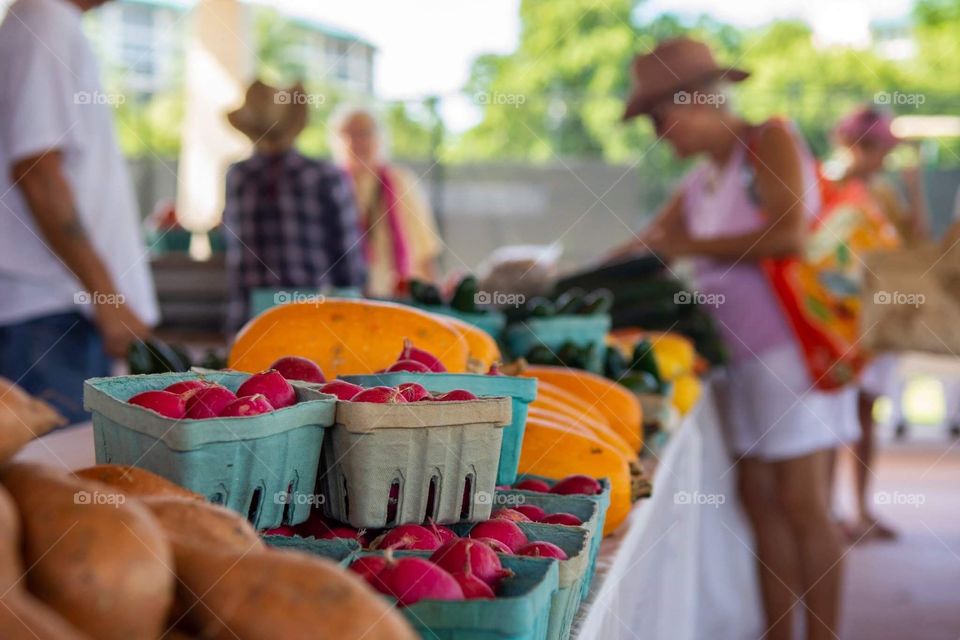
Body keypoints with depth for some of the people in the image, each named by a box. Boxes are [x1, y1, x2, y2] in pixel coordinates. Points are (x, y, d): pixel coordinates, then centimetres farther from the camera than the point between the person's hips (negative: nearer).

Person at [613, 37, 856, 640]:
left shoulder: (771, 140, -6)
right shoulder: (698, 184, 15)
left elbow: (789, 233, -18)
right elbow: (643, 247, 18)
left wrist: (692, 246, -13)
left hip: (790, 346, -8)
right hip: (740, 353, 8)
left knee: (801, 500, -6)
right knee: (758, 494, 8)